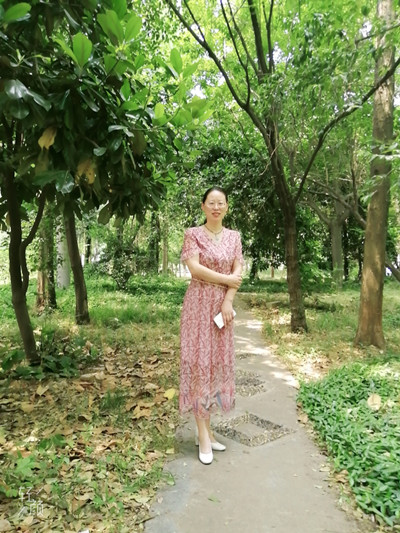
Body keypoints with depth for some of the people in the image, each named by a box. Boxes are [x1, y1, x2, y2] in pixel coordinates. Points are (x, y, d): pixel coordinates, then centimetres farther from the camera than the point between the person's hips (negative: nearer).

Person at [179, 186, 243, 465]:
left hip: (223, 304, 4)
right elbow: (194, 268, -13)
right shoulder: (193, 234, -1)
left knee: (219, 360, 7)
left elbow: (238, 271, 3)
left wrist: (228, 300, -10)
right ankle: (204, 433, 5)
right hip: (199, 304, -4)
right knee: (199, 360, -4)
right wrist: (226, 279, -10)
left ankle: (206, 426, 20)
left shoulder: (234, 237, 10)